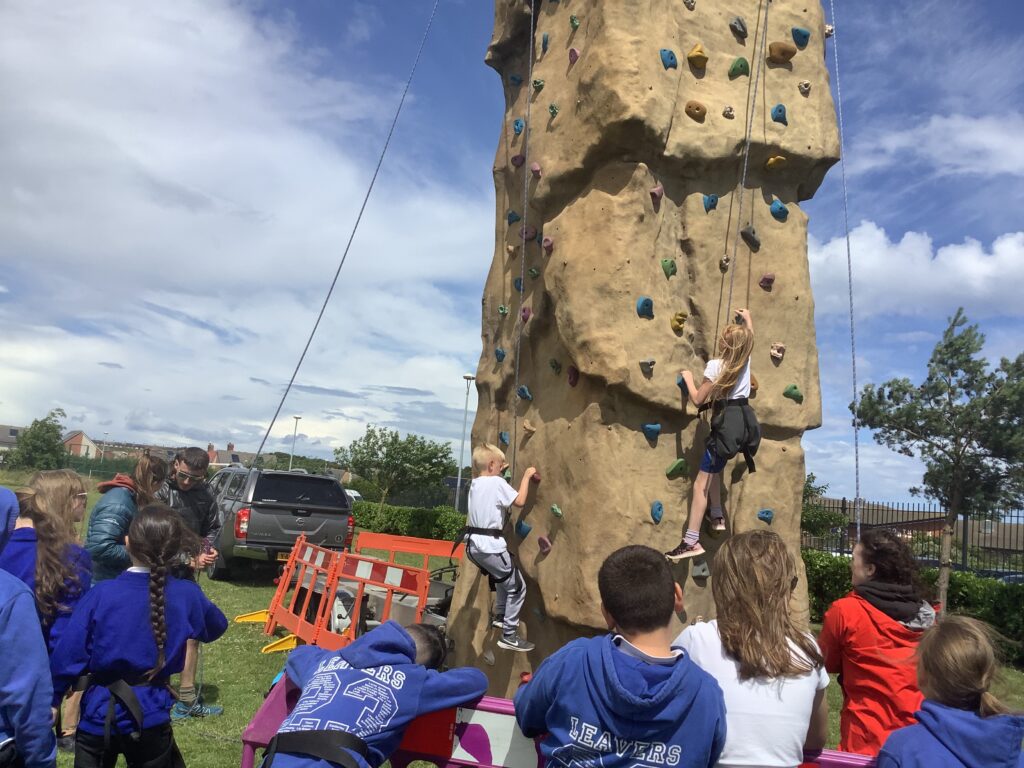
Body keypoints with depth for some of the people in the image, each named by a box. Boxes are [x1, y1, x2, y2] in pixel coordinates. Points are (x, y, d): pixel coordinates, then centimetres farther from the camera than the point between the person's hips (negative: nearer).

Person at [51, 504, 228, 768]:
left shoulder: (101, 594, -18)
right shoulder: (186, 595, -12)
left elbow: (67, 657, -13)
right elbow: (217, 627, 8)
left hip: (99, 715, -1)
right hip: (151, 717, 1)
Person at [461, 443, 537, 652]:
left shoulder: (475, 484, 11)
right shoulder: (497, 482, -12)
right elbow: (519, 501, -15)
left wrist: (497, 472, 27)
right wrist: (526, 475, -6)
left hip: (473, 544, 9)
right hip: (490, 545, -9)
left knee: (503, 575, 32)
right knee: (517, 587, 3)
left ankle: (499, 615, 36)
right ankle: (509, 636, 6)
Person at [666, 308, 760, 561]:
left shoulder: (715, 365, -12)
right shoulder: (745, 359, 6)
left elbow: (698, 399, -8)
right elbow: (749, 339, 31)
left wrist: (688, 378, 7)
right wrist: (748, 319, 46)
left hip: (727, 424, -8)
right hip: (745, 421, 8)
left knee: (701, 484, -7)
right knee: (712, 467, 30)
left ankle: (691, 542, -11)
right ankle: (717, 517, 34)